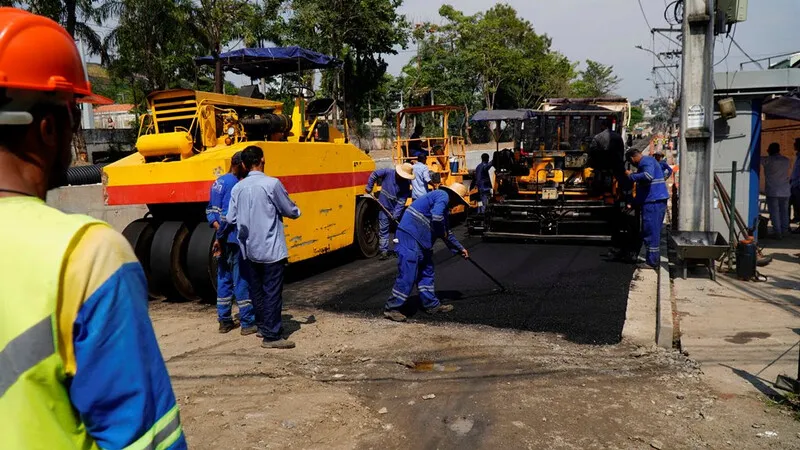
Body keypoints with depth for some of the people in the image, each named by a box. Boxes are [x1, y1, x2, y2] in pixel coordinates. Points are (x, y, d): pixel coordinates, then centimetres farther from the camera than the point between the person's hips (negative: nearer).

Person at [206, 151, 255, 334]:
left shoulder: (219, 182, 13)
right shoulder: (234, 184, -15)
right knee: (241, 280, -2)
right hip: (235, 238, -9)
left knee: (224, 279, 13)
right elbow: (227, 214, -21)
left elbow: (210, 211, 13)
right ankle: (248, 323, 4)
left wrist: (217, 226, 1)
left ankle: (224, 321, 19)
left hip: (224, 239, 9)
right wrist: (220, 237, -13)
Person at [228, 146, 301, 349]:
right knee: (272, 292, 0)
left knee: (256, 290, 17)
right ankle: (271, 336, 4)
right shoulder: (272, 184, -13)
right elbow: (290, 211, -6)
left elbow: (231, 219, 3)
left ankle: (263, 326, 30)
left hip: (249, 249, 6)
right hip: (271, 249, -6)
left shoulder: (238, 188, 2)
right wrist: (297, 211, 16)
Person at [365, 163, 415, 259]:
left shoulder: (406, 183, -14)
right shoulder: (388, 172, -16)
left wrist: (396, 214, -21)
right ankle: (384, 251, 7)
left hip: (396, 208, 1)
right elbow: (374, 175, -3)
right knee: (383, 229, 2)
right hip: (384, 207, -1)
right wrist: (369, 188, -6)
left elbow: (402, 200, -15)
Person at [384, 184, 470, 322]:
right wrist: (442, 232, -5)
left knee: (426, 271, 16)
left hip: (420, 239, 11)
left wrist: (459, 248, 40)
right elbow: (436, 217, -24)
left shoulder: (444, 204, 25)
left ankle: (432, 305, 26)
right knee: (408, 274, -9)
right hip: (410, 235, -11)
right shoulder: (443, 196, -7)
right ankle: (391, 308, -2)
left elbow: (446, 231, 35)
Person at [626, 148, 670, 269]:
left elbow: (648, 176, -33)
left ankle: (651, 262, -1)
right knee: (655, 232, 17)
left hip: (653, 202, -11)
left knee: (650, 232, -5)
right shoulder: (648, 161, 23)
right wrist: (634, 202, 28)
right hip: (658, 200, 11)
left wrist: (631, 175, -19)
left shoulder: (646, 161, -10)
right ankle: (655, 258, 26)